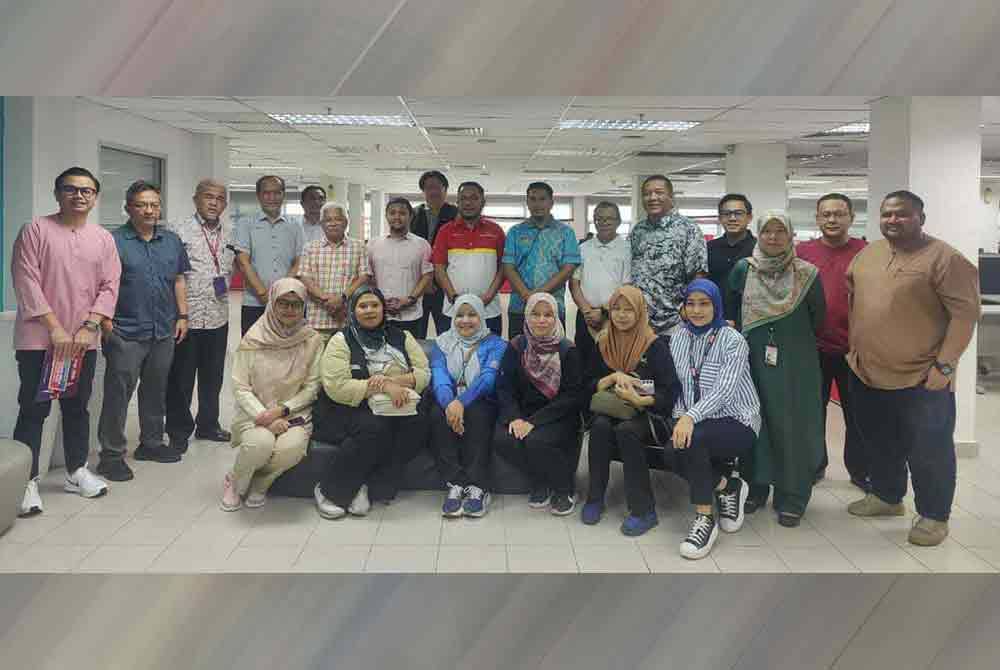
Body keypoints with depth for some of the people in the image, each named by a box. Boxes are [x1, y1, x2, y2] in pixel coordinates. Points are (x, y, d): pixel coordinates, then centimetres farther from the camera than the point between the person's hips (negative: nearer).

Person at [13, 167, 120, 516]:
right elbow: (26, 282, -9)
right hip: (38, 339, -4)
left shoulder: (103, 239, 8)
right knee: (33, 409, -1)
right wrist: (55, 328, -14)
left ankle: (77, 471, 26)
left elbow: (109, 287, 3)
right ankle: (27, 481, 6)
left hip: (83, 340, 4)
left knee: (77, 407, 13)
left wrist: (88, 327, -9)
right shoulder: (36, 230, -3)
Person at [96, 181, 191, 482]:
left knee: (156, 389, 15)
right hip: (125, 332, -5)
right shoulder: (114, 241, -5)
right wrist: (105, 320, -15)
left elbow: (179, 280, 16)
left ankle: (151, 443, 29)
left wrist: (182, 315, 10)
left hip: (164, 332, 5)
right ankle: (112, 454, 5)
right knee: (118, 392, -3)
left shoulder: (172, 241, 12)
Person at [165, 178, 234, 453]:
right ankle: (179, 431, 18)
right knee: (181, 378, 5)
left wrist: (224, 285, 8)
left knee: (213, 376, 15)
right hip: (187, 316, -5)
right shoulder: (179, 231, -6)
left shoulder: (230, 233, 10)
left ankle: (208, 425, 30)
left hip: (219, 317, 5)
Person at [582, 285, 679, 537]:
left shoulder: (655, 346, -4)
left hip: (647, 414, -3)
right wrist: (614, 377, -9)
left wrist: (639, 400, -23)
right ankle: (595, 498, -18)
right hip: (609, 410, 3)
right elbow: (588, 386, 8)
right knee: (600, 426, -30)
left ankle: (644, 510, -27)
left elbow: (670, 393, -9)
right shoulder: (603, 344, 9)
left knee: (626, 429, -34)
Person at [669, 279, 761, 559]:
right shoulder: (678, 338, 7)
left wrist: (691, 417, -35)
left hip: (737, 422, -5)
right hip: (699, 422, 5)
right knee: (675, 451, -28)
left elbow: (725, 389, -22)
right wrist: (680, 418, -12)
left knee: (692, 439, -34)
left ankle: (705, 518, -19)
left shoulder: (732, 340, -10)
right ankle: (727, 486, 1)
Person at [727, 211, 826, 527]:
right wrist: (744, 337, 9)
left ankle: (792, 498, 12)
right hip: (753, 359, 2)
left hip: (795, 363, -2)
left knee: (792, 426, 1)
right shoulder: (742, 270, 1)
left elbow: (818, 320, 4)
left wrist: (797, 341, 8)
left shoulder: (807, 274, -4)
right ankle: (757, 486, 23)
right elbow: (731, 311, 12)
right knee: (754, 421, 8)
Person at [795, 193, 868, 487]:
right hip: (813, 349, 1)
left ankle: (861, 470, 25)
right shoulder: (802, 252, 2)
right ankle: (813, 466, 29)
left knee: (858, 413, 10)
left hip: (855, 350, -1)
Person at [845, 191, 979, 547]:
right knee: (879, 444, 21)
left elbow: (965, 313, -15)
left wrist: (944, 365, -18)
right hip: (866, 373, 7)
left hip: (921, 379, -6)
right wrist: (855, 346, 15)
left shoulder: (945, 258, -13)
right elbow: (851, 296, 20)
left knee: (928, 451, 5)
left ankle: (934, 515, 21)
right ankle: (887, 496, 40)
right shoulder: (867, 254, 8)